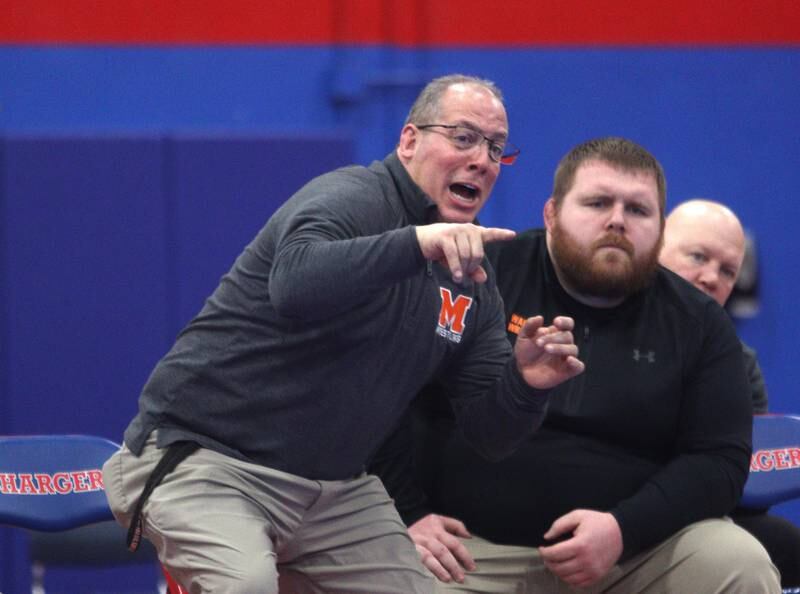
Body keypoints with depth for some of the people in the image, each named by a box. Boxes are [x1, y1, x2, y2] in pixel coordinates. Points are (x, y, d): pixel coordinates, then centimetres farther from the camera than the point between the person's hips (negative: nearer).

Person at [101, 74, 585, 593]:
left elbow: (491, 437, 7)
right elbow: (293, 288, -36)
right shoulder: (350, 200, -13)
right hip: (204, 460, -8)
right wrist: (416, 243, -44)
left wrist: (525, 384, -14)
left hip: (333, 487, 8)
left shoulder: (472, 283, 9)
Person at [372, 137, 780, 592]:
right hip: (473, 548, -2)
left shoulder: (698, 324, 5)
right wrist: (405, 513, -9)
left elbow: (720, 458, -1)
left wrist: (625, 529, -16)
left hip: (638, 549, 2)